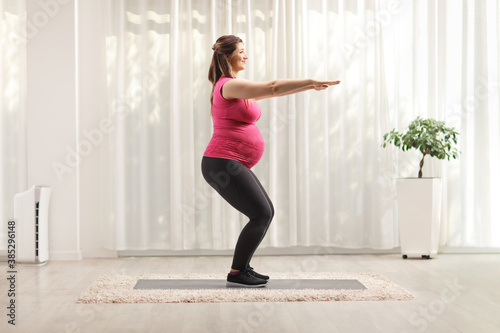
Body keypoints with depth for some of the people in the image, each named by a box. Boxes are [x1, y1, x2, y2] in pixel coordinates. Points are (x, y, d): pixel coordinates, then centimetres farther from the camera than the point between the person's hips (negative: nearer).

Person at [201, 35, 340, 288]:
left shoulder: (239, 88, 18)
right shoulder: (228, 85, -13)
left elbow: (271, 91, 20)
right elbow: (272, 88, -20)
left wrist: (309, 86, 13)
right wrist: (311, 81, -14)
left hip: (233, 166, 10)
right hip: (223, 164, -10)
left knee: (266, 213, 12)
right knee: (261, 215, -10)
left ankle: (242, 268, 18)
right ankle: (236, 274, -2)